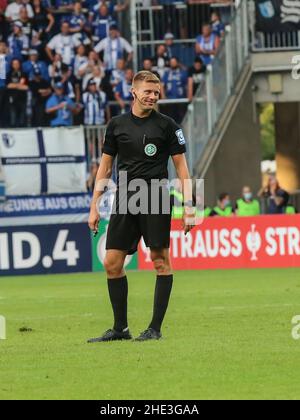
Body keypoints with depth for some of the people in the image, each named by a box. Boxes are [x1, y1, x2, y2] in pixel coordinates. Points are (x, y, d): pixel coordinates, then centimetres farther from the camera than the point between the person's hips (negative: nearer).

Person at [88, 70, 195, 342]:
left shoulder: (167, 125, 2)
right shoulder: (117, 125, 10)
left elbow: (181, 166, 3)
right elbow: (105, 167, 15)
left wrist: (188, 206, -5)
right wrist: (94, 207, 10)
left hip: (156, 198, -3)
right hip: (125, 198, 4)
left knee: (161, 260, -4)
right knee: (112, 263, 0)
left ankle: (155, 328, 1)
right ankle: (120, 328, 9)